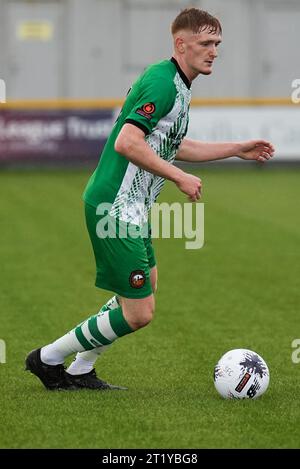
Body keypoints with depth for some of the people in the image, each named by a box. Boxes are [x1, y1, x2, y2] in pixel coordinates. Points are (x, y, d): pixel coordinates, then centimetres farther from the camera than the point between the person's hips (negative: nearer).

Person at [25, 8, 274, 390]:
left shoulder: (179, 85, 14)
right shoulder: (163, 82, -18)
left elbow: (171, 146, 28)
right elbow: (127, 142, -28)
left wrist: (238, 149, 28)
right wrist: (180, 178, -22)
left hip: (132, 205, 11)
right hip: (116, 206, -11)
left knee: (147, 282, 25)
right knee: (138, 313, -9)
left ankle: (79, 372, 30)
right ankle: (48, 359, 6)